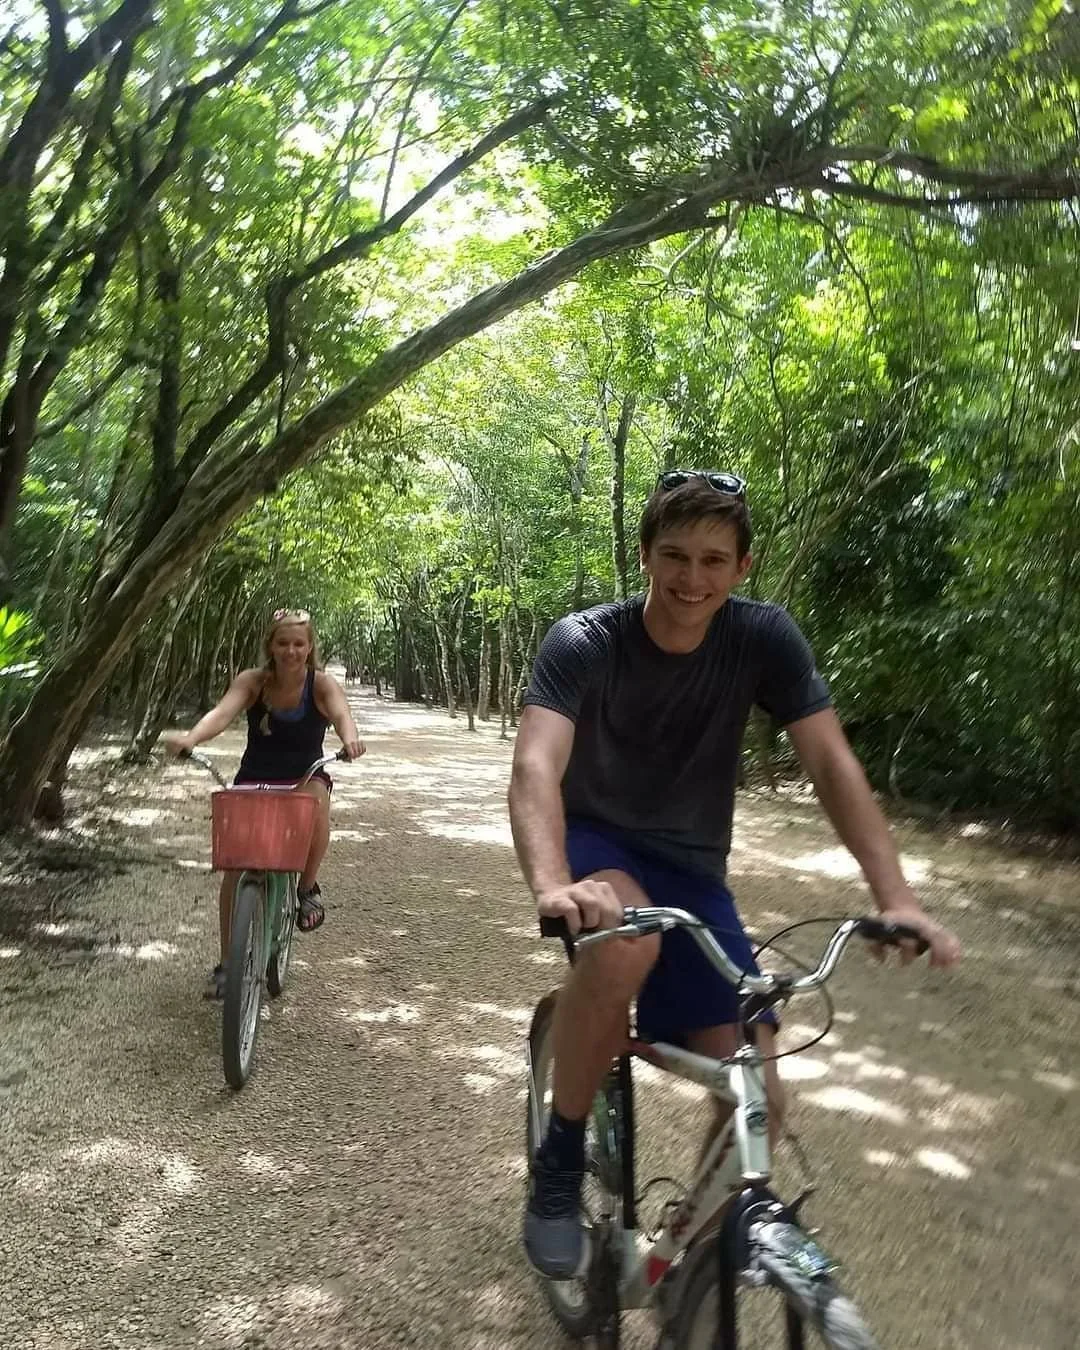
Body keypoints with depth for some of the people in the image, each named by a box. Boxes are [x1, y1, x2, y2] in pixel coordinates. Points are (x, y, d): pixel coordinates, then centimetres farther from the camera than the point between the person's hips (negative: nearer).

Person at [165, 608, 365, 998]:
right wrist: (189, 737, -50)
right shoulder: (252, 681, -12)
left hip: (304, 778, -1)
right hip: (254, 779, 1)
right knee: (235, 865, -9)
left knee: (316, 807, -37)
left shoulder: (322, 684, -13)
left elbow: (341, 713, -33)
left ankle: (308, 887, -10)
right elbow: (223, 712, -29)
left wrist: (350, 739, -58)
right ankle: (226, 962, 7)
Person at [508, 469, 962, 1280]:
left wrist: (897, 898, -30)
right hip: (597, 842, -3)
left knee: (758, 1098, -6)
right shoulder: (582, 643, -20)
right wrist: (552, 883, -55)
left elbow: (831, 763, -18)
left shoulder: (764, 638, -13)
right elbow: (537, 764, -35)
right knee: (626, 941, -38)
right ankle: (559, 1161, -14)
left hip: (692, 867, 3)